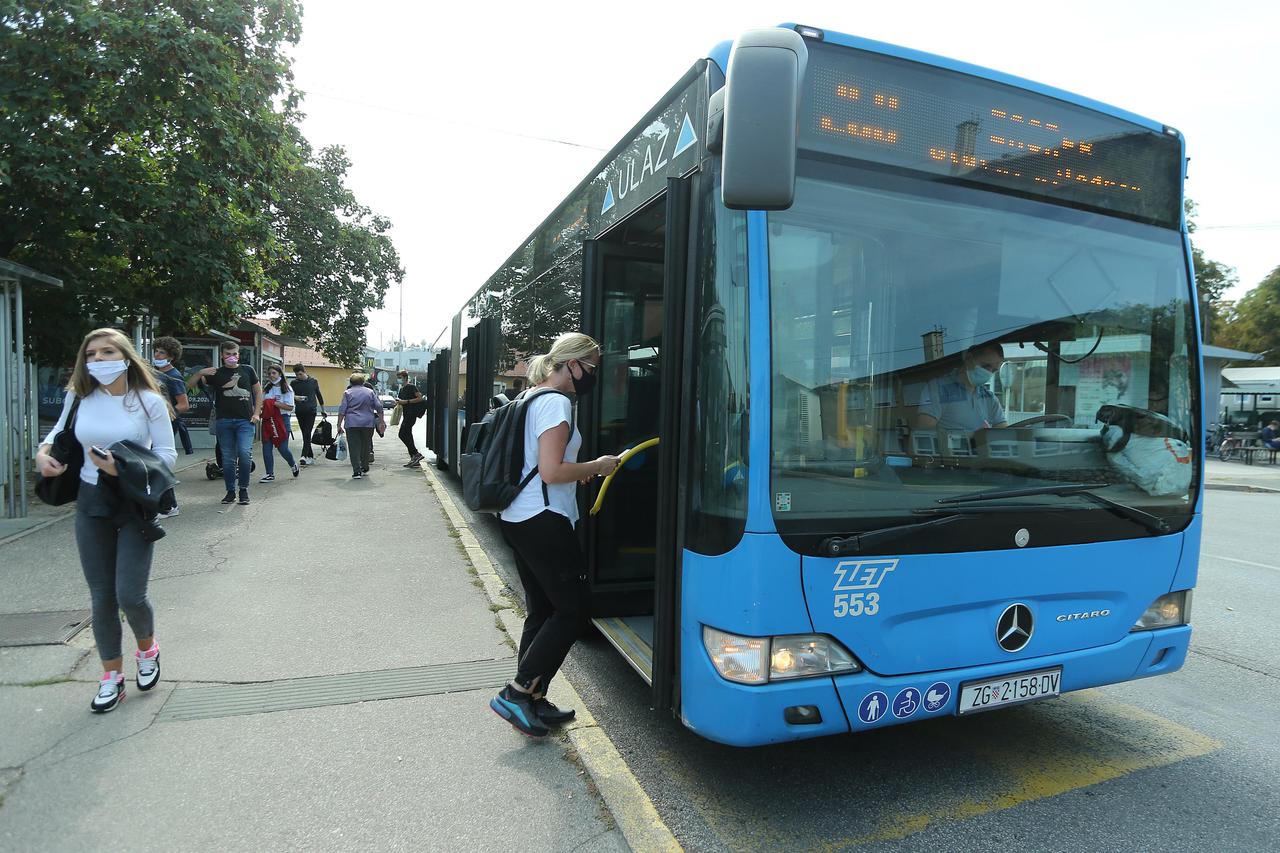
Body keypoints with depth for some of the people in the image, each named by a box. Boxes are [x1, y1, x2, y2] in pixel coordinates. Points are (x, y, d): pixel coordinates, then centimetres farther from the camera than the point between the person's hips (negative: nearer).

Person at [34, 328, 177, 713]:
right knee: (102, 597, 8)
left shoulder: (149, 401, -10)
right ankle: (112, 676, 26)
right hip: (92, 504, 4)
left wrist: (124, 468, -23)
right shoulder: (79, 397, 0)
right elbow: (60, 431, 17)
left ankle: (147, 649, 26)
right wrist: (43, 452, -4)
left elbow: (167, 453, -9)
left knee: (130, 595, -8)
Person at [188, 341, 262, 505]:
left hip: (246, 420, -1)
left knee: (245, 453, -14)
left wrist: (257, 413, 5)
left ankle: (244, 490, 1)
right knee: (228, 458, 5)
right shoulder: (216, 373, 8)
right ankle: (230, 491, 17)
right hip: (224, 421, 1)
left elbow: (258, 390, 15)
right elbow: (189, 384, 5)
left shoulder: (247, 370, 9)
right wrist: (200, 373, -14)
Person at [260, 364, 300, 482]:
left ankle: (293, 465, 26)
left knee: (282, 447, -4)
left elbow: (290, 407, -11)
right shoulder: (267, 388, 11)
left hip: (282, 419, -5)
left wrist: (274, 403, -18)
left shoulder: (286, 389, -3)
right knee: (266, 447, 0)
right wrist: (262, 405, -3)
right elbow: (262, 403, 19)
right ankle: (270, 474, 7)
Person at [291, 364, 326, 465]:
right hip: (299, 412, 2)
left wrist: (323, 410, 21)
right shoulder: (294, 383, 7)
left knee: (307, 434, -11)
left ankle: (304, 456, -18)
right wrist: (295, 397, -23)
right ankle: (311, 456, 12)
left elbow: (319, 395, 16)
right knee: (305, 435, 5)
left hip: (311, 411, -2)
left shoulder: (313, 381, 6)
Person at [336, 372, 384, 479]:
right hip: (368, 424, 2)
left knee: (354, 448, -1)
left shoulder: (347, 393, 4)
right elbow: (379, 407, 4)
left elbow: (342, 410, -1)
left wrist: (339, 425, 2)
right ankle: (365, 468, 26)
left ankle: (357, 471, -7)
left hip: (352, 424, -2)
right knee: (366, 446, 16)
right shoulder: (370, 392, 8)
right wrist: (382, 421, 10)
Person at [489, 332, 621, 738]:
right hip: (543, 522, -10)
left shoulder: (531, 398, 16)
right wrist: (596, 467, -8)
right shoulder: (556, 403, -15)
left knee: (541, 611, 15)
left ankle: (533, 702, 21)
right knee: (571, 610, 2)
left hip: (516, 519, 10)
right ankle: (517, 693, 4)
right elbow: (552, 472, -21)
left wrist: (580, 469, 16)